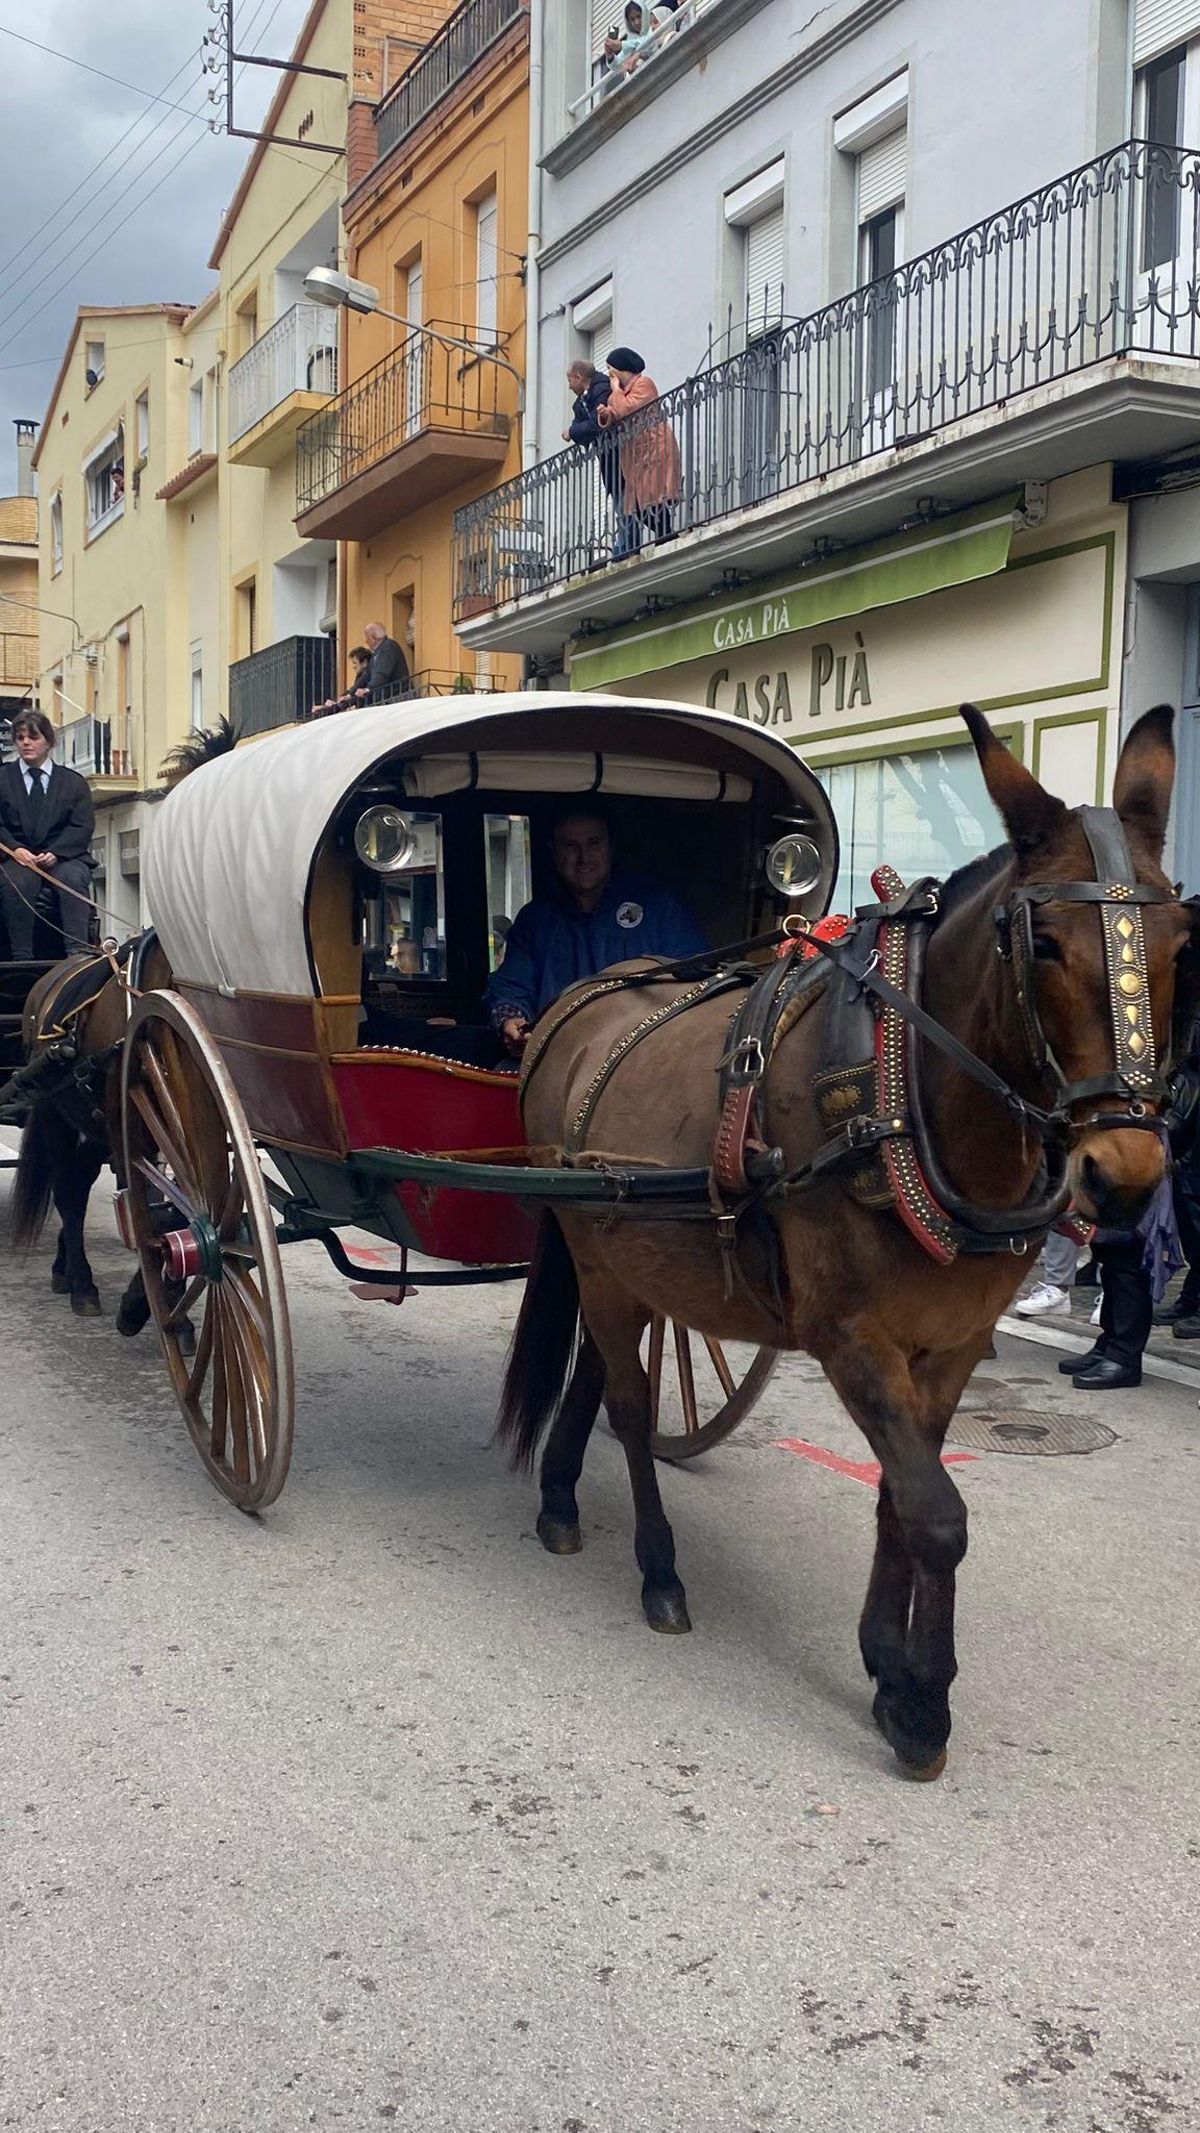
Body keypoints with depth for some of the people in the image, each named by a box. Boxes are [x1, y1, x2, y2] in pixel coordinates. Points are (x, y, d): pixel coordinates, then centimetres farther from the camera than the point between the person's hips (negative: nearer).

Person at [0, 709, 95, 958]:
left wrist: (54, 853, -15)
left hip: (63, 856, 0)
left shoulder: (74, 782, 14)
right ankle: (22, 959, -35)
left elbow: (83, 826, 2)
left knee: (72, 877, -33)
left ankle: (77, 952, -40)